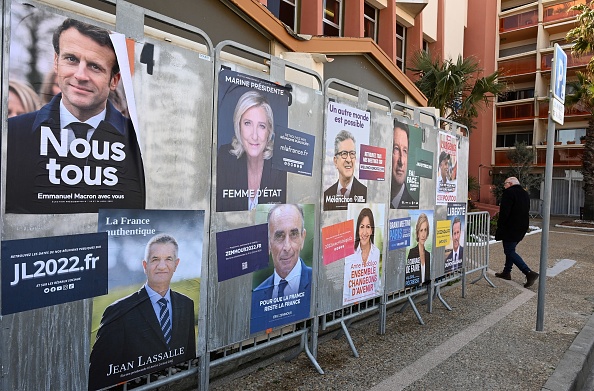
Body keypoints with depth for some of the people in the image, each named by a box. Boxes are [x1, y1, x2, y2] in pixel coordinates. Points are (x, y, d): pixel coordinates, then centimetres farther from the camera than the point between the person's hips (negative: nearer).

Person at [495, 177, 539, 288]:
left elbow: (504, 212, -21)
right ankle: (506, 272, 25)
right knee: (510, 249, 18)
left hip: (510, 229, -9)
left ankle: (529, 273, -14)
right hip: (521, 228, 9)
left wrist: (500, 226, -12)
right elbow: (526, 211, 20)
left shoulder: (508, 192, -14)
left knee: (510, 251, -7)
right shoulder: (525, 194, 15)